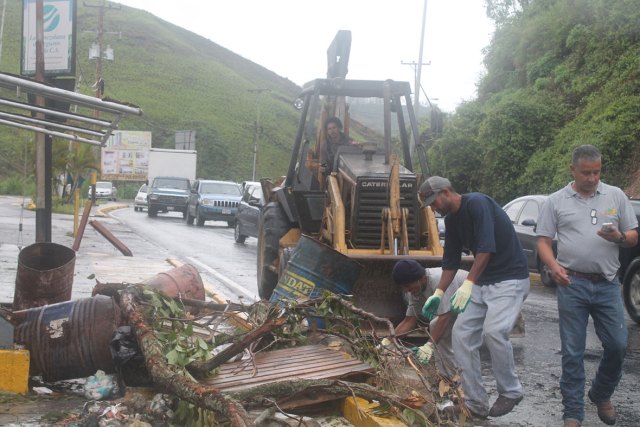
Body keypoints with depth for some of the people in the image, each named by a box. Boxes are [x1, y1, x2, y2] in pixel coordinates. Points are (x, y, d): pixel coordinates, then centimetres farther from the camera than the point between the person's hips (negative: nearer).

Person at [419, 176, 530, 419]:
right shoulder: (451, 219, 8)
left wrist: (468, 283, -33)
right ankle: (476, 403, 4)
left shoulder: (477, 203, -18)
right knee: (462, 334, -2)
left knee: (494, 331, -25)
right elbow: (451, 260, 12)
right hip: (483, 281, 9)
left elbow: (486, 247, -27)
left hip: (510, 278, -9)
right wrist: (439, 293, 2)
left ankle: (510, 392, -1)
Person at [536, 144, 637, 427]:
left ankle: (601, 395, 30)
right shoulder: (556, 201, 4)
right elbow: (543, 241, 3)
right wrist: (554, 266, -16)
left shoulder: (616, 196, 7)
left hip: (607, 285, 2)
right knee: (572, 352, 2)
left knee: (617, 345, 2)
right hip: (572, 284, -1)